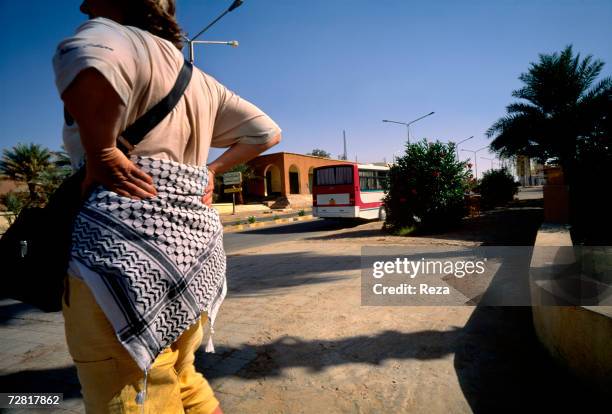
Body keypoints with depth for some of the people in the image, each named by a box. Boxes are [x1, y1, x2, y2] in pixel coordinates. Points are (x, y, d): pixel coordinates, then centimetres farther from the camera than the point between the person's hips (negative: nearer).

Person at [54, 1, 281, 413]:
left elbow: (86, 59, -27)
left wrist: (100, 154, -14)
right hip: (197, 243, 9)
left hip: (129, 242, -8)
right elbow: (266, 132, 24)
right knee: (182, 380, 24)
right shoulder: (199, 80, 21)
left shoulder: (112, 34, -1)